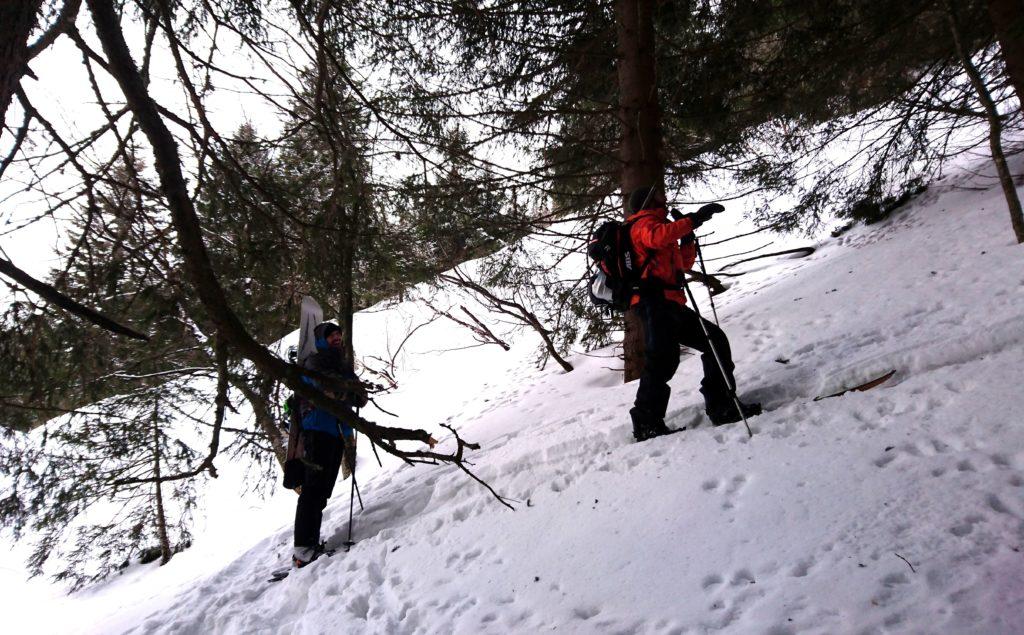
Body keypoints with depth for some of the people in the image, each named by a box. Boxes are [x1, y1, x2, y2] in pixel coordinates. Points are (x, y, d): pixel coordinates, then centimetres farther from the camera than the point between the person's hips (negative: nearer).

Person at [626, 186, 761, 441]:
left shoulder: (658, 224, 34)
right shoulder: (644, 222, 5)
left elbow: (684, 264, 35)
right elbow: (657, 236, -22)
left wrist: (687, 239, 22)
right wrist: (691, 220, -22)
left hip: (670, 304, 10)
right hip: (655, 301, -10)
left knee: (714, 339, 7)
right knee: (663, 358, -22)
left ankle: (721, 406, 5)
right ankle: (647, 423, -22)